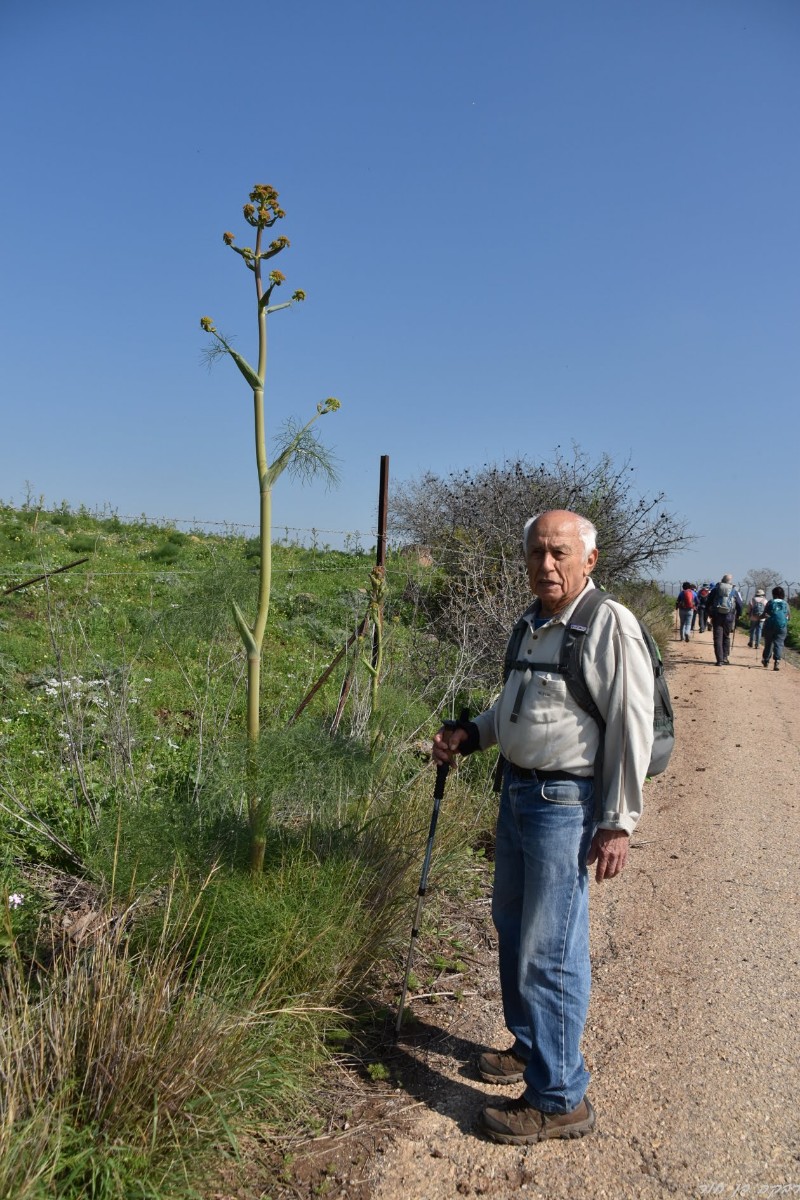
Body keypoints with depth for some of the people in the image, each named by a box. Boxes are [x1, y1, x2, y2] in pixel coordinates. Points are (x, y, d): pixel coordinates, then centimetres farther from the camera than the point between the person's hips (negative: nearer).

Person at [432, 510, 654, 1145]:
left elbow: (631, 728, -17)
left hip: (567, 804, -9)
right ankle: (530, 1046, 41)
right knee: (512, 926, 20)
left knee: (549, 952, -3)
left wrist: (618, 822, -17)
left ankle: (560, 1098, 15)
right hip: (518, 790, 9)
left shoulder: (611, 626, -15)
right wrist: (470, 735, 7)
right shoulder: (531, 623, 10)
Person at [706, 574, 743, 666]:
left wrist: (709, 613, 15)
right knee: (726, 637, 17)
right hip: (729, 617, 1)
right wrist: (737, 616, 14)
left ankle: (719, 660, -6)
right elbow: (740, 605, 2)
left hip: (716, 616, -1)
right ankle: (725, 658, 16)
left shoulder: (715, 590, 5)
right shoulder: (734, 591, 4)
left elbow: (708, 603, 5)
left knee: (718, 638, 0)